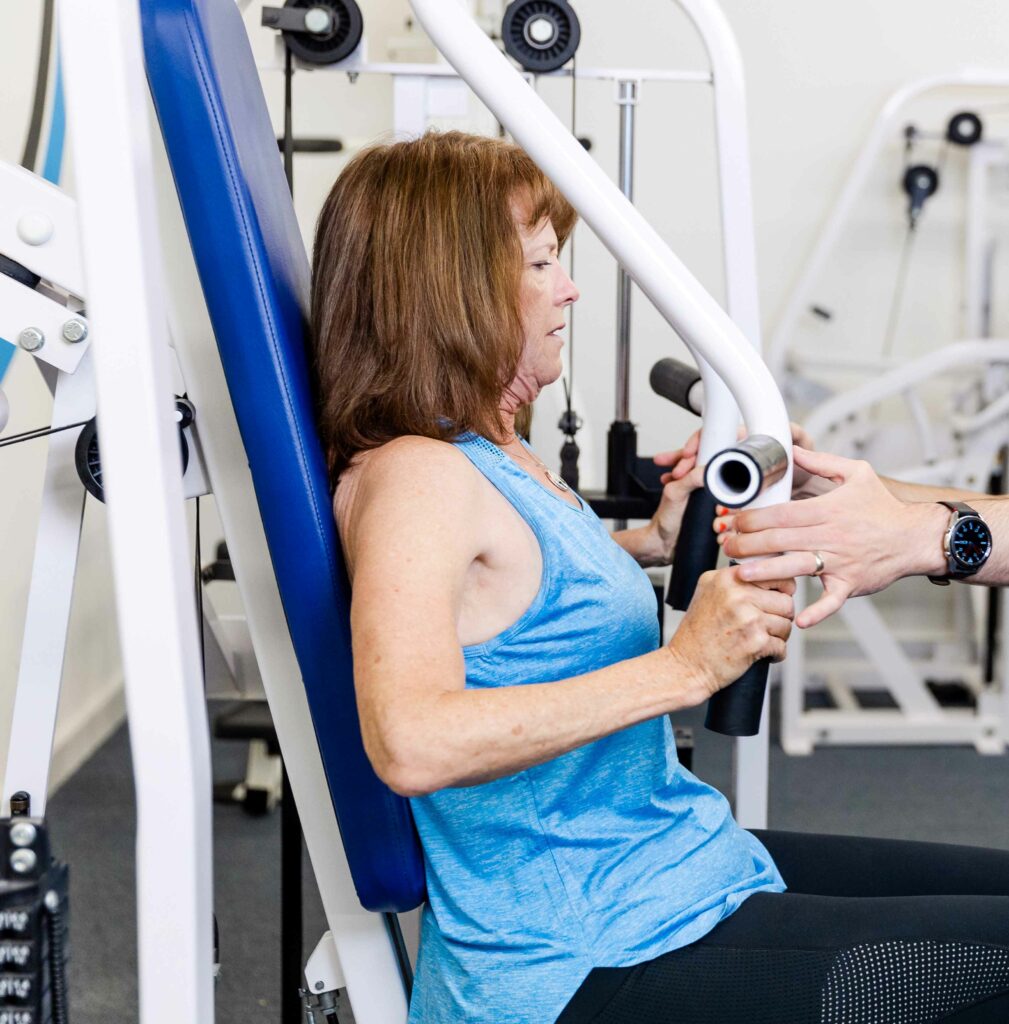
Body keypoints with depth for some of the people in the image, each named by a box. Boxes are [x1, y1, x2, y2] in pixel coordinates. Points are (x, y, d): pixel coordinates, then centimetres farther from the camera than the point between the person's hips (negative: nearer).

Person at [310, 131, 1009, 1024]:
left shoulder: (502, 458, 10)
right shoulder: (411, 476, -19)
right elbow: (411, 742, -34)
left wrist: (649, 544, 17)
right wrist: (684, 667, -31)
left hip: (681, 863, 10)